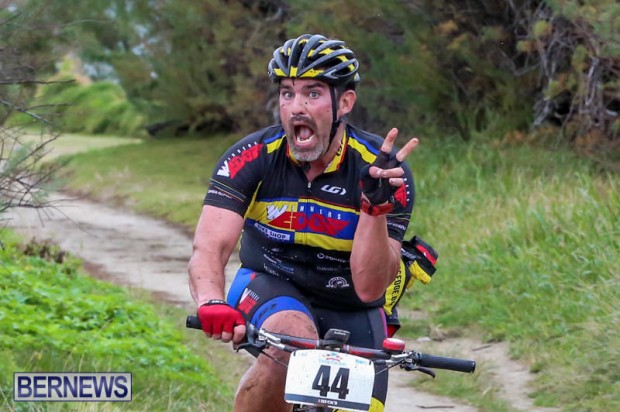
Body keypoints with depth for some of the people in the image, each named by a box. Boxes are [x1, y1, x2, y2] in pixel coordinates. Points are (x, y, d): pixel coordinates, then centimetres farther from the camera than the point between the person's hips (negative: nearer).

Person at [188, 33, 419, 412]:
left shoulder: (381, 168, -20)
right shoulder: (252, 158, -19)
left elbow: (370, 288, -25)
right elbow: (209, 249, -29)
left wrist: (375, 206, -40)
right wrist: (212, 303, -51)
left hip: (351, 313, 2)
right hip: (270, 289, -2)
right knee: (292, 338, -35)